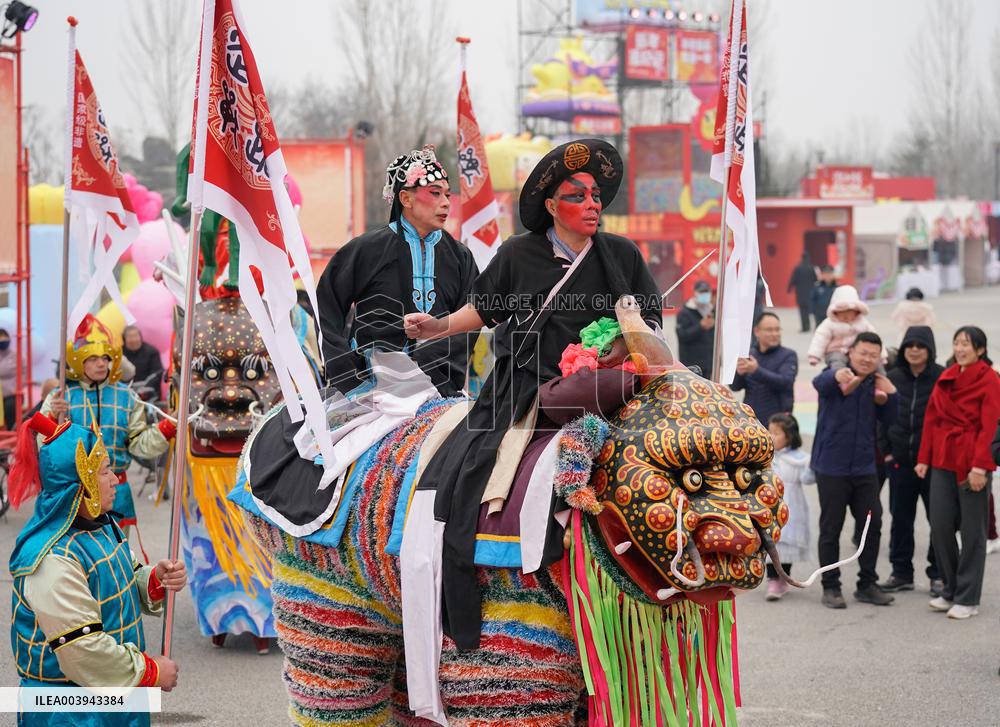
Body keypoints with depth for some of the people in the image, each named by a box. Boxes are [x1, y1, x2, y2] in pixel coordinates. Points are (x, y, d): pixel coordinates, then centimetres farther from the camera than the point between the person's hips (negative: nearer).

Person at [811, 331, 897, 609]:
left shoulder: (876, 384, 8)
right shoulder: (836, 379, -9)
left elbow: (888, 420, 10)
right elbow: (820, 383, -33)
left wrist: (890, 395, -9)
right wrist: (838, 376, -57)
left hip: (864, 468, 5)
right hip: (832, 467, -5)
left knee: (873, 525, 6)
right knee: (831, 529, 2)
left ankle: (867, 584, 19)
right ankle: (830, 587, 11)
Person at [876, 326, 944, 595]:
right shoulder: (893, 378, 6)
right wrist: (886, 449, 5)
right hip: (900, 460, 4)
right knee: (900, 518, 9)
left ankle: (939, 574, 12)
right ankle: (901, 573, 18)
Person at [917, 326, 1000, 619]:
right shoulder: (946, 378, 12)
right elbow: (932, 419, 12)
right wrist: (924, 458, 8)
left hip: (973, 464, -6)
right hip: (943, 461, 6)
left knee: (972, 532, 2)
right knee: (940, 528, 6)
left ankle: (968, 599, 9)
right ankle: (950, 591, 20)